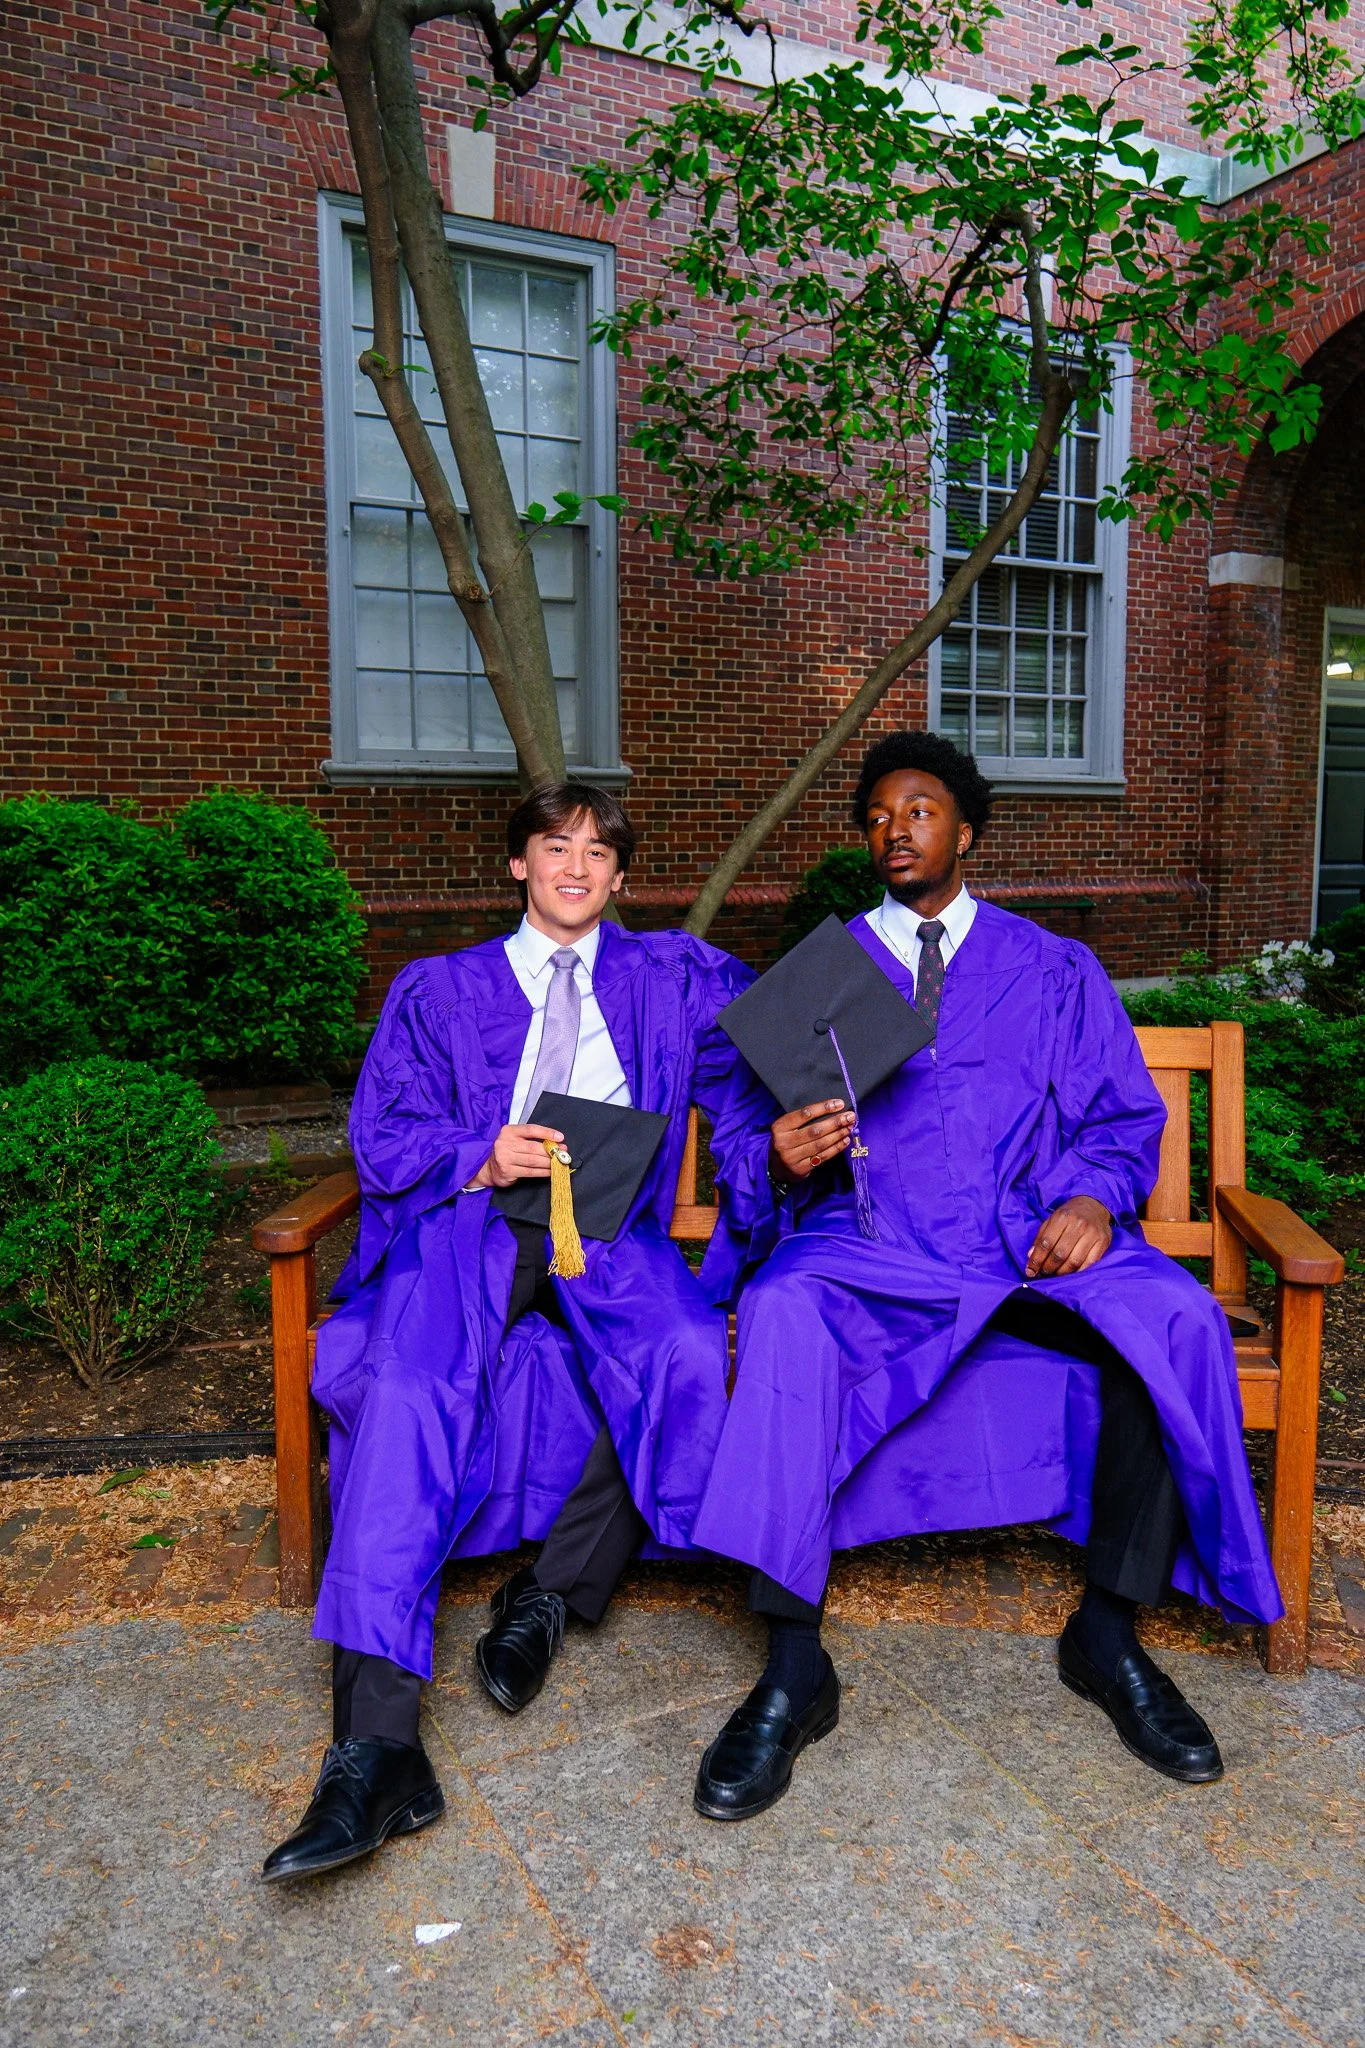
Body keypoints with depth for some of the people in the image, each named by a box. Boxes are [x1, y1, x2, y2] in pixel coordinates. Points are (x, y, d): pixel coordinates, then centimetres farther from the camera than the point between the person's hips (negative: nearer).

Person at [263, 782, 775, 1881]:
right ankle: (378, 1748, -35)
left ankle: (552, 1591, -12)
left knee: (689, 1354, -34)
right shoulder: (437, 991, 19)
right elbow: (384, 1143, 10)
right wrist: (482, 1162, -12)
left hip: (614, 1234, 1)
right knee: (405, 1387, -33)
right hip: (470, 1228, 0)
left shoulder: (676, 979, 20)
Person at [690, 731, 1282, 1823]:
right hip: (871, 1248, 0)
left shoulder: (1055, 971, 17)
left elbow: (1123, 1119, 11)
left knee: (1178, 1317, -28)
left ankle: (1110, 1633, -9)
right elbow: (773, 1138, 10)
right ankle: (795, 1667, -24)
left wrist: (1096, 1197, -11)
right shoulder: (819, 974, 16)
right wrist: (788, 1156, -14)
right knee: (786, 1315, -33)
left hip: (1035, 1244, 1)